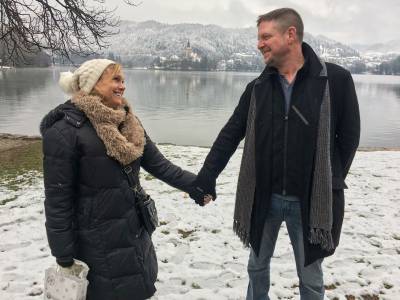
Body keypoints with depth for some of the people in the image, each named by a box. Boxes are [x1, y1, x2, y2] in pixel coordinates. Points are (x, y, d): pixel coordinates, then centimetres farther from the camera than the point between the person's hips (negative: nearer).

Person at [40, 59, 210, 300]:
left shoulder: (128, 122, 3)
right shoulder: (65, 131, -18)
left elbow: (159, 165, 5)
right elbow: (58, 200, -15)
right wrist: (65, 258, -12)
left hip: (136, 234, 6)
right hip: (99, 246, -6)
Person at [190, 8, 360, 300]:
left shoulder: (336, 79, -8)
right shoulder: (257, 87, 1)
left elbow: (349, 137, -2)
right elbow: (230, 134, -1)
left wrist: (330, 183, -2)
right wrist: (206, 176, -9)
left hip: (310, 199, -2)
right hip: (263, 197, 3)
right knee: (257, 264, 20)